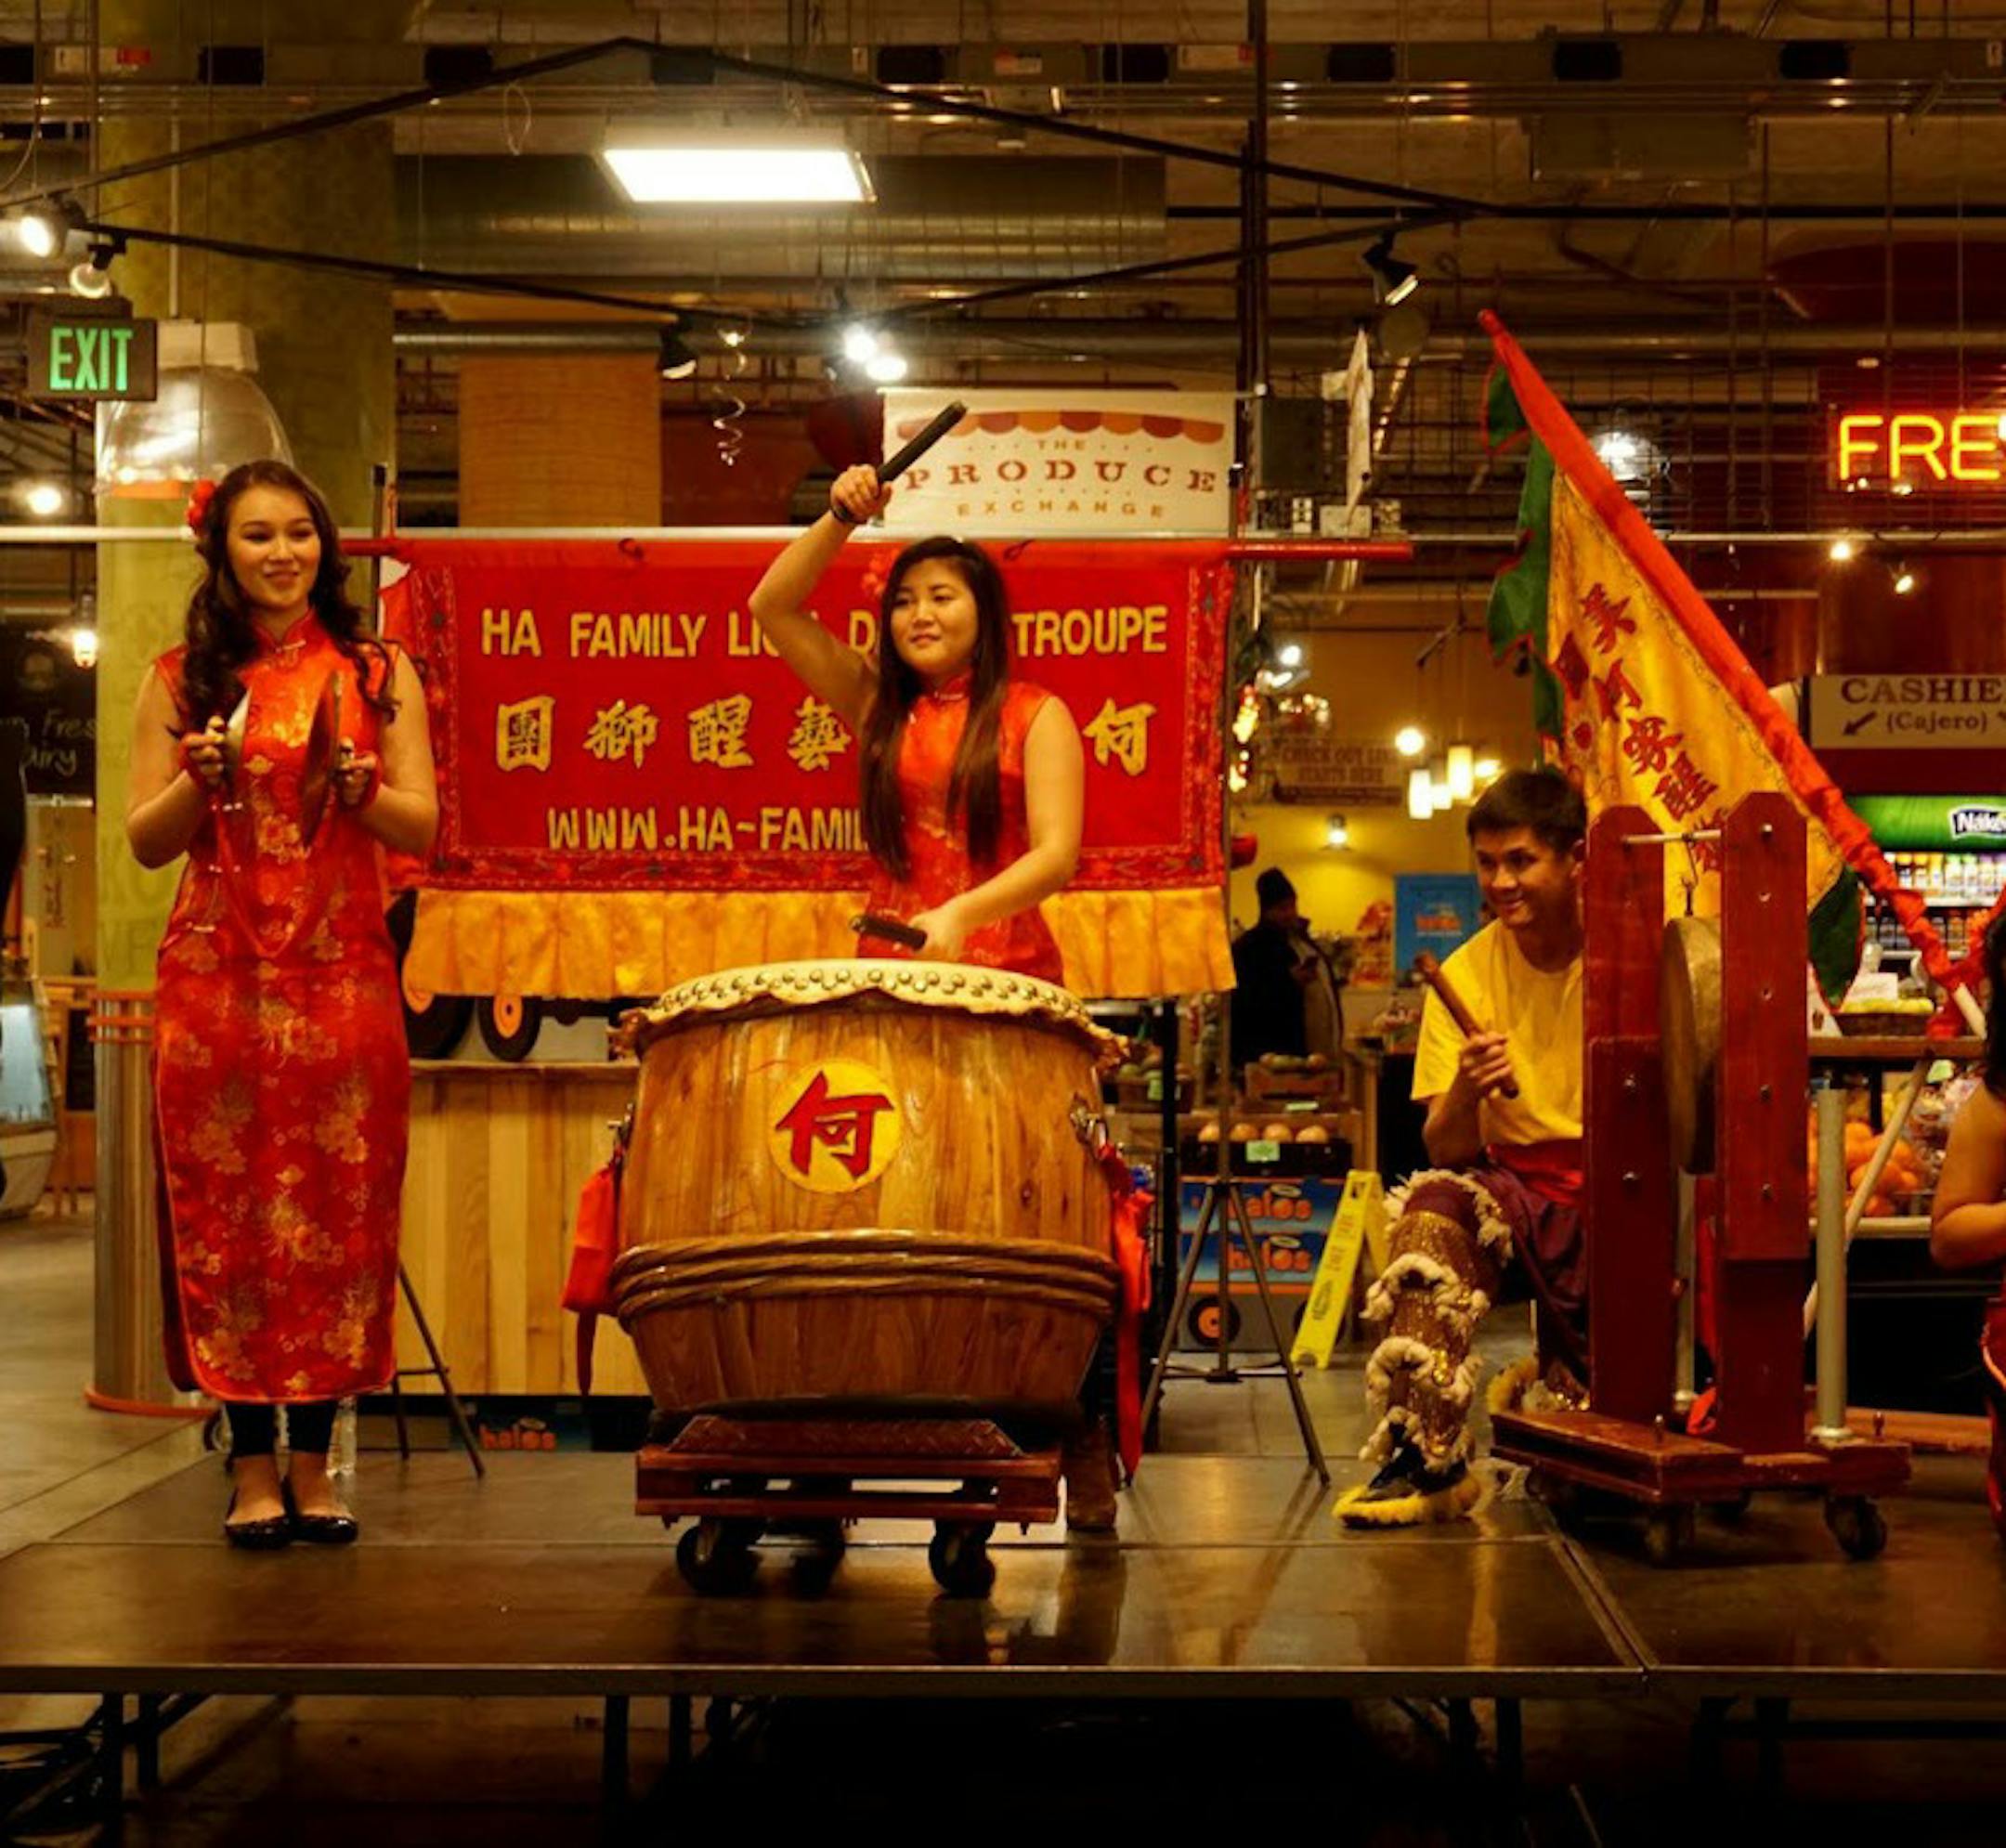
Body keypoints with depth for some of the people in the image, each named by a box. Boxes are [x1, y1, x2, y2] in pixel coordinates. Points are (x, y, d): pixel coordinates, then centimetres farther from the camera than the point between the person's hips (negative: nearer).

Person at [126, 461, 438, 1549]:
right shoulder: (184, 678, 8)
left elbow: (423, 828, 4)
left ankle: (312, 1460, 9)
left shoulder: (378, 673, 8)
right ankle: (252, 1465, 6)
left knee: (337, 1213, 0)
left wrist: (358, 788, -15)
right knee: (224, 1213, -1)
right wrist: (203, 778, -12)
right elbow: (145, 843, 6)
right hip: (215, 980, 0)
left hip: (342, 979, 0)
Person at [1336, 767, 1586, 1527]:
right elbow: (1446, 1149, -6)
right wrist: (1466, 1092, -28)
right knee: (1432, 1203, -30)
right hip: (1517, 1186, 2)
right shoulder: (1467, 974, -1)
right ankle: (1426, 1455, -29)